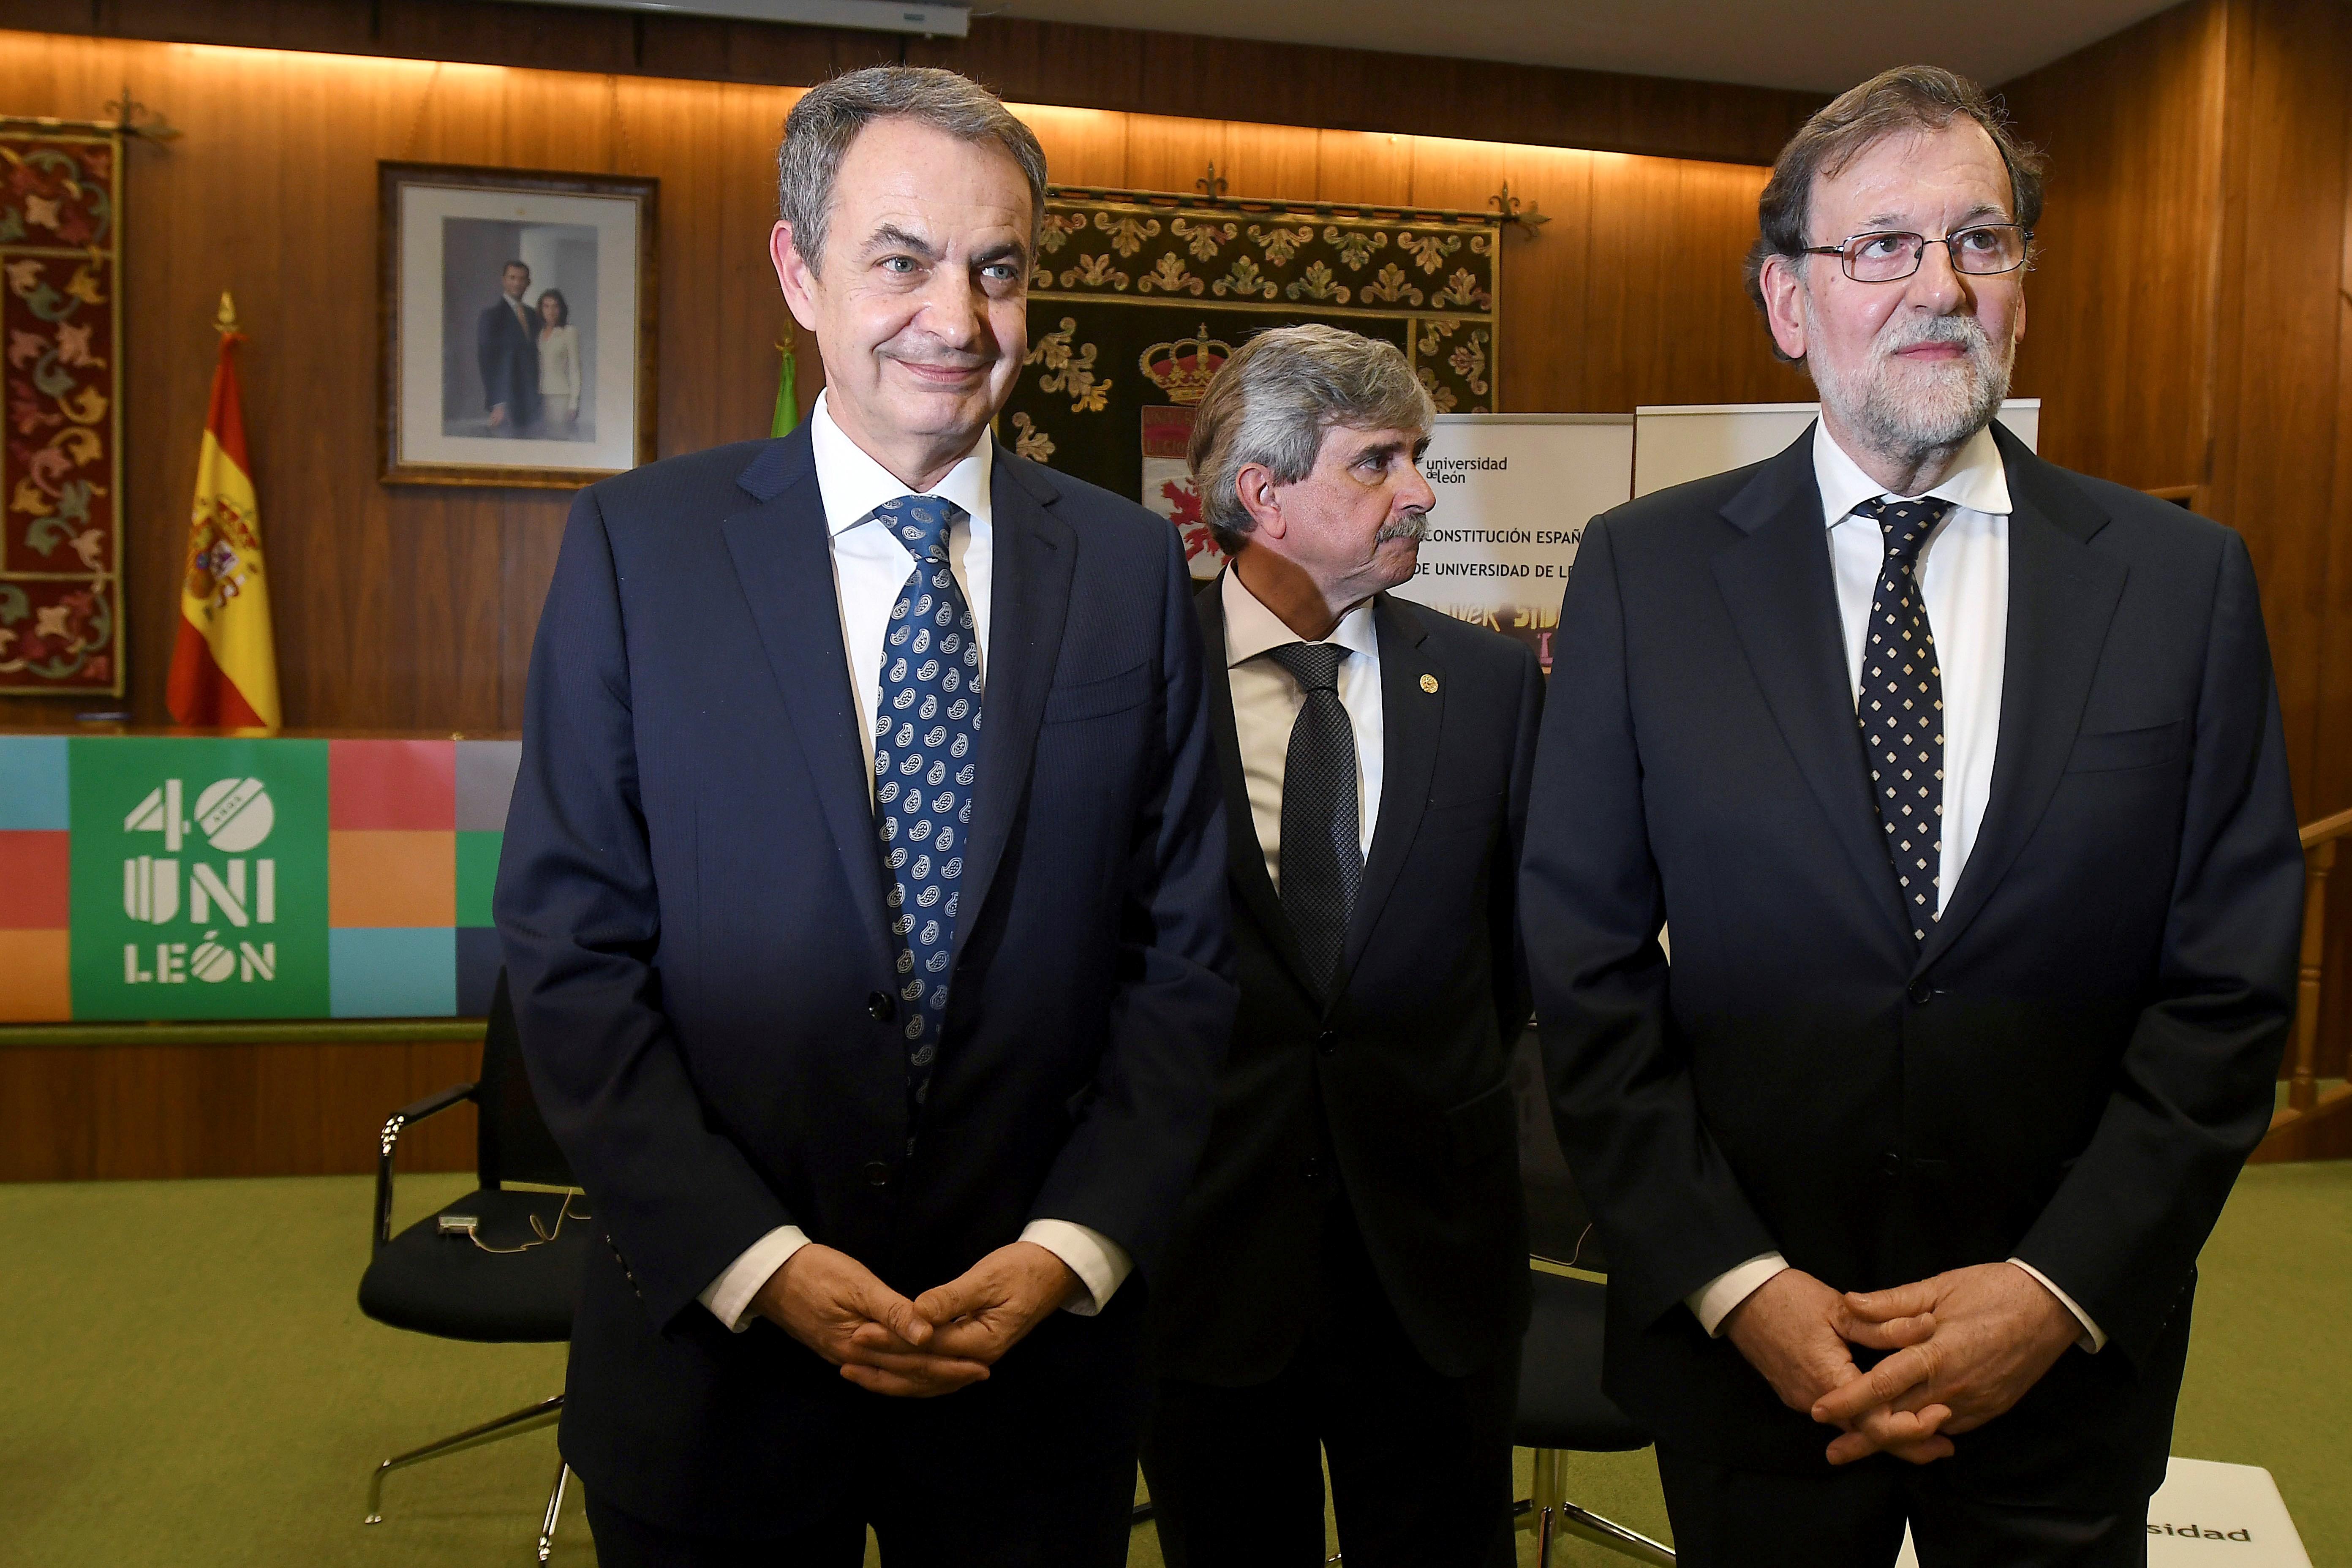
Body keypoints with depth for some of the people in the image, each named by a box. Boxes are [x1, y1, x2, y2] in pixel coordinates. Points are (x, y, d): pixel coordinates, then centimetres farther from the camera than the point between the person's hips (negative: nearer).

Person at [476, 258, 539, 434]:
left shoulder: (532, 315, 17)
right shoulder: (492, 314, -3)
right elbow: (485, 359, -8)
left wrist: (537, 397, 10)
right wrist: (497, 403, -16)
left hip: (530, 400, 6)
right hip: (506, 399, -6)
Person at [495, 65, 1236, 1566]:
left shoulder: (1134, 568, -1)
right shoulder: (637, 544, -5)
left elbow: (1183, 950, 0)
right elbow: (571, 947, -6)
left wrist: (1072, 1248, -9)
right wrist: (756, 1259, -13)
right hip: (715, 1347, -1)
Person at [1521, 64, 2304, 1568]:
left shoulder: (2186, 578, -2)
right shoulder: (1643, 571, -6)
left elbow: (2232, 980, -2)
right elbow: (1588, 970, -6)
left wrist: (2062, 1289, -11)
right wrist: (1734, 1281, -12)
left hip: (2068, 1362, 1)